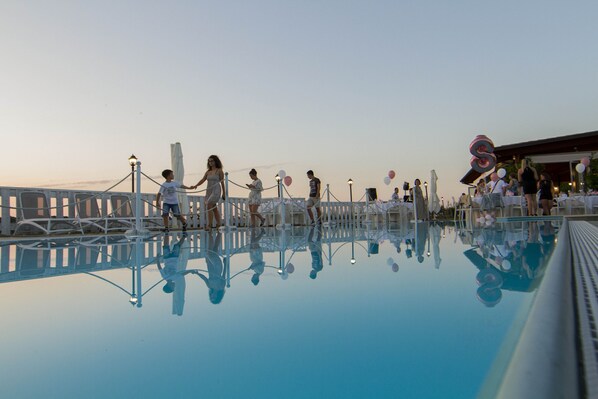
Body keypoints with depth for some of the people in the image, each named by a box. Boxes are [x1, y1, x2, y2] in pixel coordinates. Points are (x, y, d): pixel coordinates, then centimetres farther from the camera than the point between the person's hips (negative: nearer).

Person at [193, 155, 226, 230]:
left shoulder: (219, 171, -2)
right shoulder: (208, 172, 13)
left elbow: (222, 182, -2)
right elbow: (202, 180, 5)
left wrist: (223, 193, -3)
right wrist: (195, 186, -12)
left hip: (216, 191, -7)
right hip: (209, 191, 7)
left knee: (209, 207, -17)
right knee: (214, 208, 11)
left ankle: (209, 225, -16)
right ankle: (218, 225, 20)